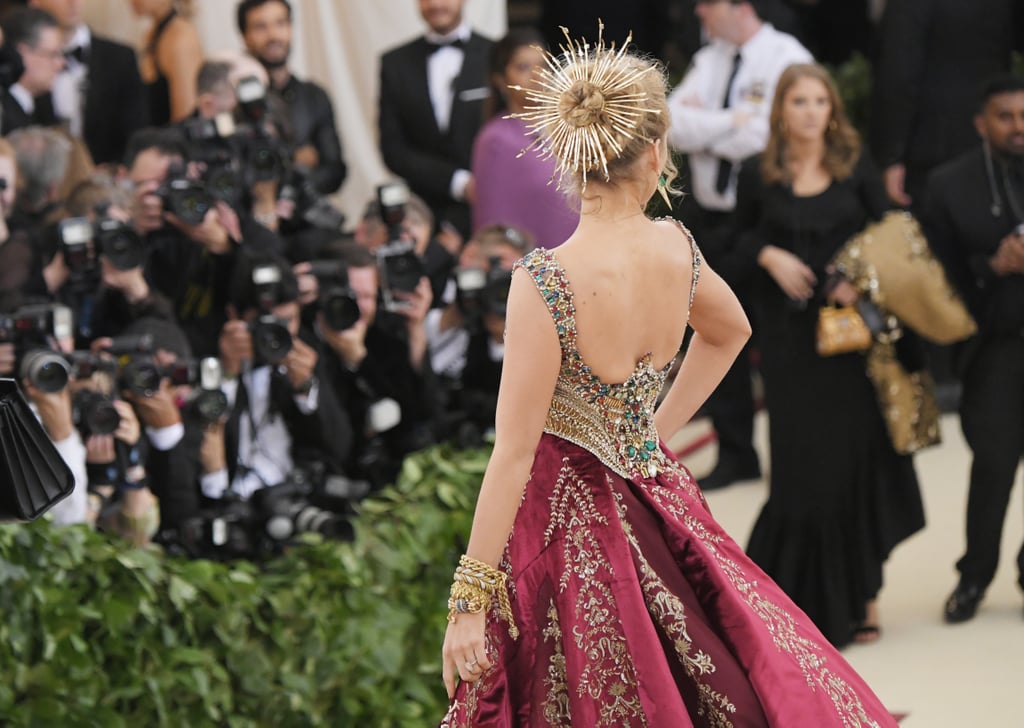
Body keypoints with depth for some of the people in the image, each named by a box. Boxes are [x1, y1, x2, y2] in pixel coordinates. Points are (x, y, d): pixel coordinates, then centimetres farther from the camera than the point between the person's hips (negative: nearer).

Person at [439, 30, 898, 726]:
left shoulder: (544, 281, -22)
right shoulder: (676, 249, -4)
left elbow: (514, 453, -20)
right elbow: (731, 330, 20)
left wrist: (469, 601, -15)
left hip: (565, 517, -5)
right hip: (655, 505, 5)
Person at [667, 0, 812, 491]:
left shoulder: (787, 59, -10)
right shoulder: (709, 60, 10)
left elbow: (762, 137, -21)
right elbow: (672, 124, -2)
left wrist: (700, 126, -11)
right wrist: (731, 123, -16)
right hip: (709, 218, 7)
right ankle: (734, 454, 24)